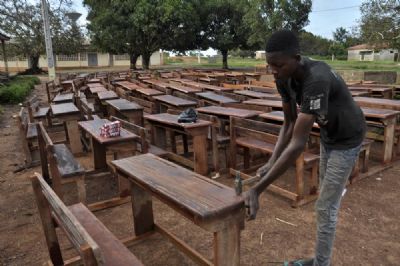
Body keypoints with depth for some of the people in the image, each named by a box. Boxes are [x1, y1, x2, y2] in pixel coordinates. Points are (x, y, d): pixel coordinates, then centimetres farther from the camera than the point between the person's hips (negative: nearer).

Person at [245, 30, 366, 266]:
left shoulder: (317, 79, -42)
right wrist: (271, 163, -23)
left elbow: (298, 143, -46)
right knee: (327, 202, 18)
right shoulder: (283, 78, -16)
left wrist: (257, 189, -46)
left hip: (347, 140, -8)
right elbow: (289, 124, -9)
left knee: (326, 208, -3)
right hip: (328, 136, 8)